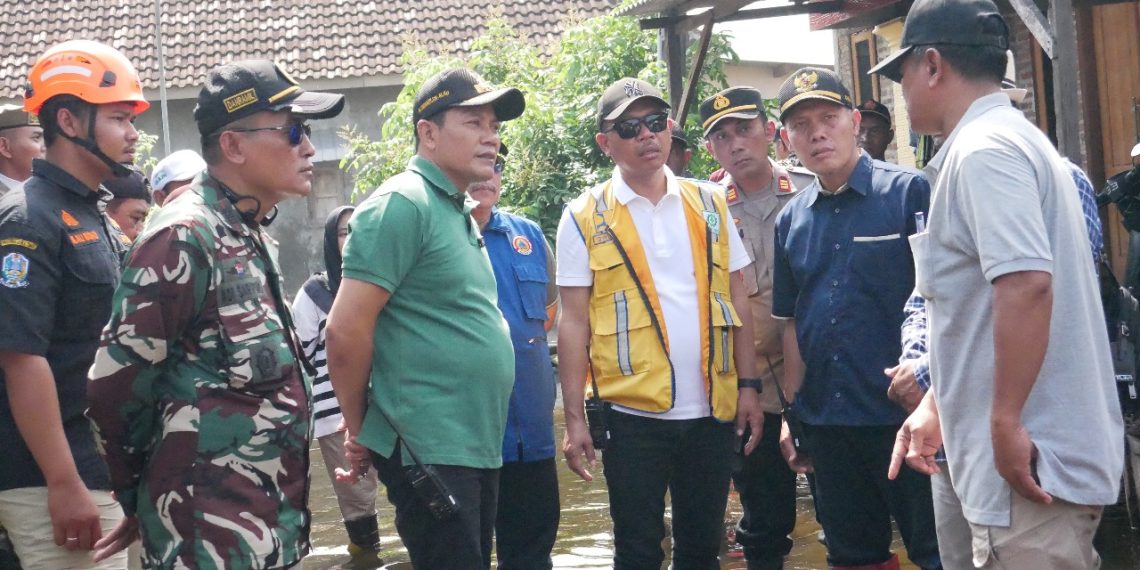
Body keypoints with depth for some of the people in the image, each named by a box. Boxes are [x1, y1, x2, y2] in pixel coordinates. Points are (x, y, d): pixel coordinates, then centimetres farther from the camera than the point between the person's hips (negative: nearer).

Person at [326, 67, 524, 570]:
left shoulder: (457, 212, 16)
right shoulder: (402, 204, -13)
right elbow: (346, 329, -18)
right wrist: (361, 431, -7)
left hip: (477, 448, 9)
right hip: (429, 452, -9)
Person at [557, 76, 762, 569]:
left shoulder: (709, 204, 8)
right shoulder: (585, 218, -1)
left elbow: (737, 301, 10)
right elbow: (574, 322, -2)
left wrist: (748, 385, 4)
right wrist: (574, 417, -6)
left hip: (713, 410, 3)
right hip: (632, 416, -3)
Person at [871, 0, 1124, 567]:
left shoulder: (982, 151, -14)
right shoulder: (1012, 139, 17)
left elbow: (1027, 286, -27)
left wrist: (1005, 425, -23)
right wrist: (937, 404, 22)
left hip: (1030, 463, -10)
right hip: (1056, 454, 10)